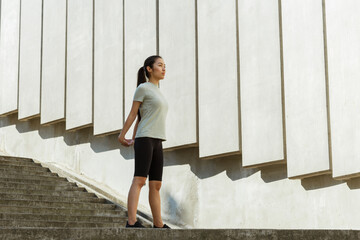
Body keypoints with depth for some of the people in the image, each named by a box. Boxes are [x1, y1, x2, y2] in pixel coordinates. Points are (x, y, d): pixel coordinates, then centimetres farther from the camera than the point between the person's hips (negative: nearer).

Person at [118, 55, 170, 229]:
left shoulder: (156, 91, 22)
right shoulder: (142, 88, -2)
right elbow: (133, 114, 2)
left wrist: (134, 139, 20)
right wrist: (121, 136, 6)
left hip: (157, 142, 8)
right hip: (145, 139, -8)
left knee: (156, 185, 5)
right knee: (139, 180, -18)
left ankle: (158, 224, 7)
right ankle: (131, 222, -26)